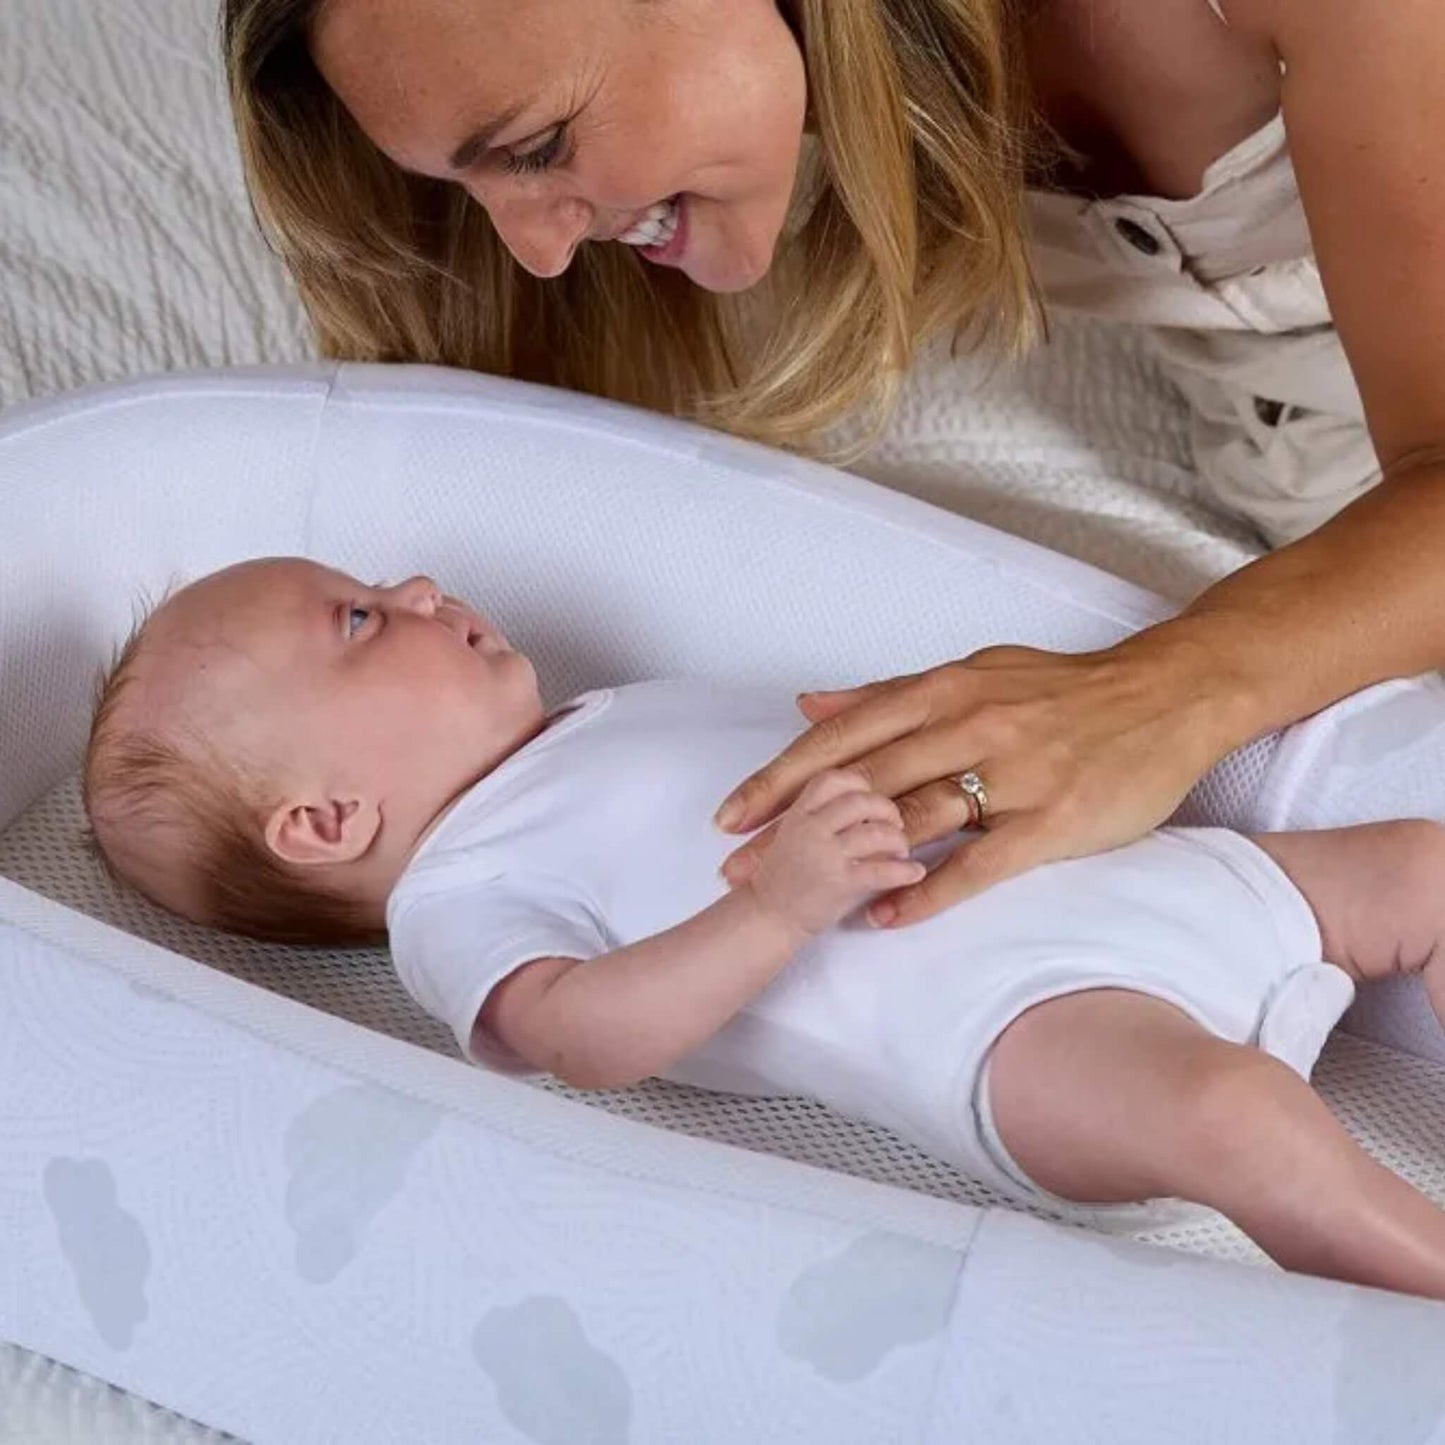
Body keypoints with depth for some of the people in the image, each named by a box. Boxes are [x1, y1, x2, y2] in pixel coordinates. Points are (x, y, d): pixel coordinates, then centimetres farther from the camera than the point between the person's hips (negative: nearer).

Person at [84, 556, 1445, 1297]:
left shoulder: (610, 722, 28)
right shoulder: (455, 898, 1)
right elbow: (582, 1029, -18)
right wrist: (781, 906, -30)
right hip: (1017, 1006, -9)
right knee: (1225, 1109, -36)